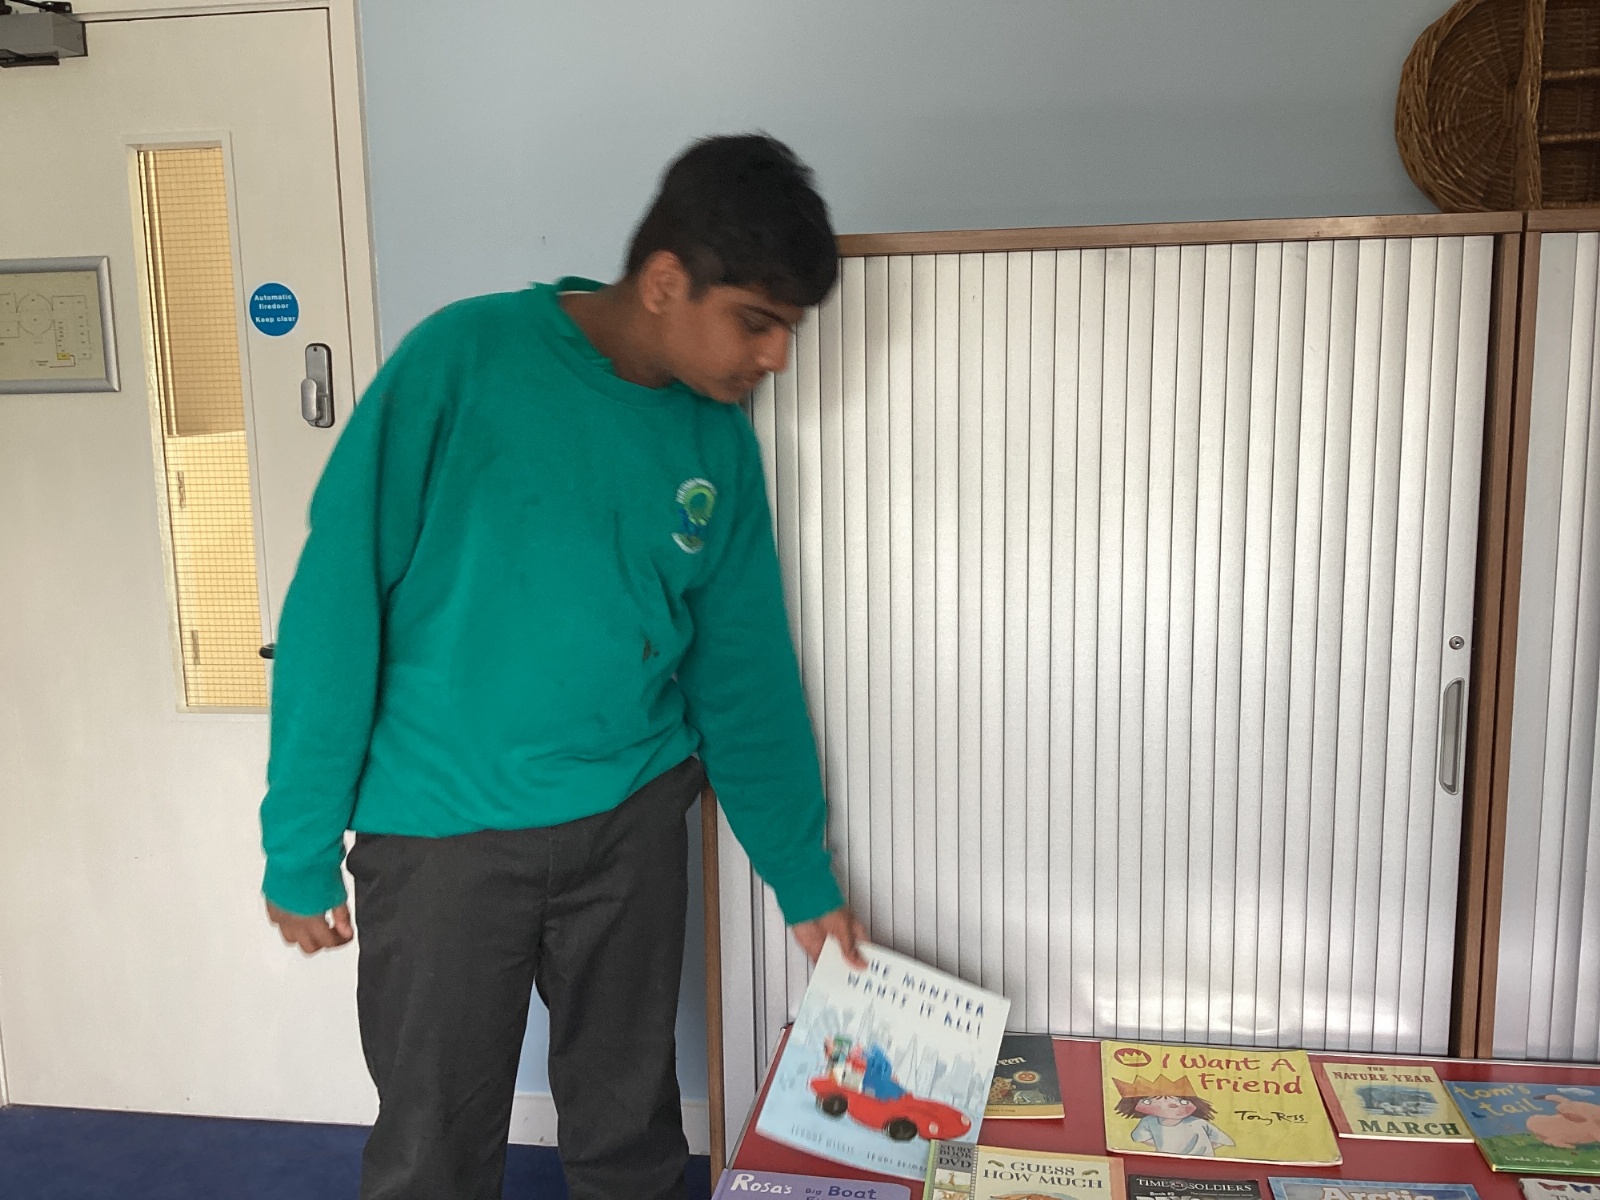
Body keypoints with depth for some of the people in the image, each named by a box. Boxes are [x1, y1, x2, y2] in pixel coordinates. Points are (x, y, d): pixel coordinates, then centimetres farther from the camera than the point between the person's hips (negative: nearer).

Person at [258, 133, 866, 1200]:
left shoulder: (720, 443, 1)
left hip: (634, 822, 4)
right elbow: (339, 599, -12)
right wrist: (302, 849, -9)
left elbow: (746, 672, 7)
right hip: (441, 832, -3)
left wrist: (806, 879, 11)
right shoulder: (467, 361, -14)